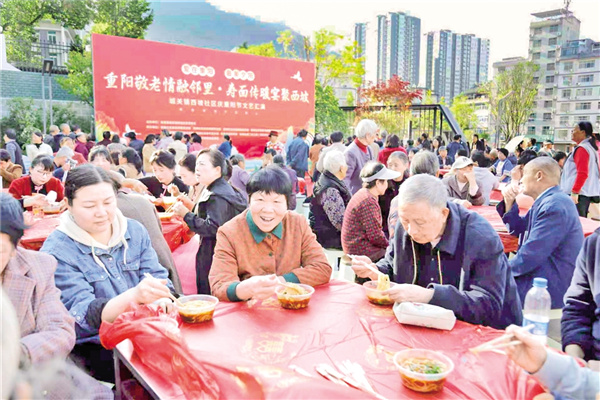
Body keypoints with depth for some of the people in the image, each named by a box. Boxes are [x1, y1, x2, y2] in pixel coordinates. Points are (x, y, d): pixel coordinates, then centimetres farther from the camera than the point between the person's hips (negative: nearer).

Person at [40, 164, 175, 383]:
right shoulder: (56, 252, -8)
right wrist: (135, 295, -37)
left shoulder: (135, 231, 6)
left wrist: (161, 300, -22)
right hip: (96, 348, -5)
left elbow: (158, 276, 3)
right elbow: (83, 315, -17)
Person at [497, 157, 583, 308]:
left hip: (552, 288, -10)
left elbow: (530, 256, -25)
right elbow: (517, 229, 22)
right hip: (541, 274, 10)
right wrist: (509, 201, 7)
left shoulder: (554, 206, -22)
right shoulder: (547, 201, 11)